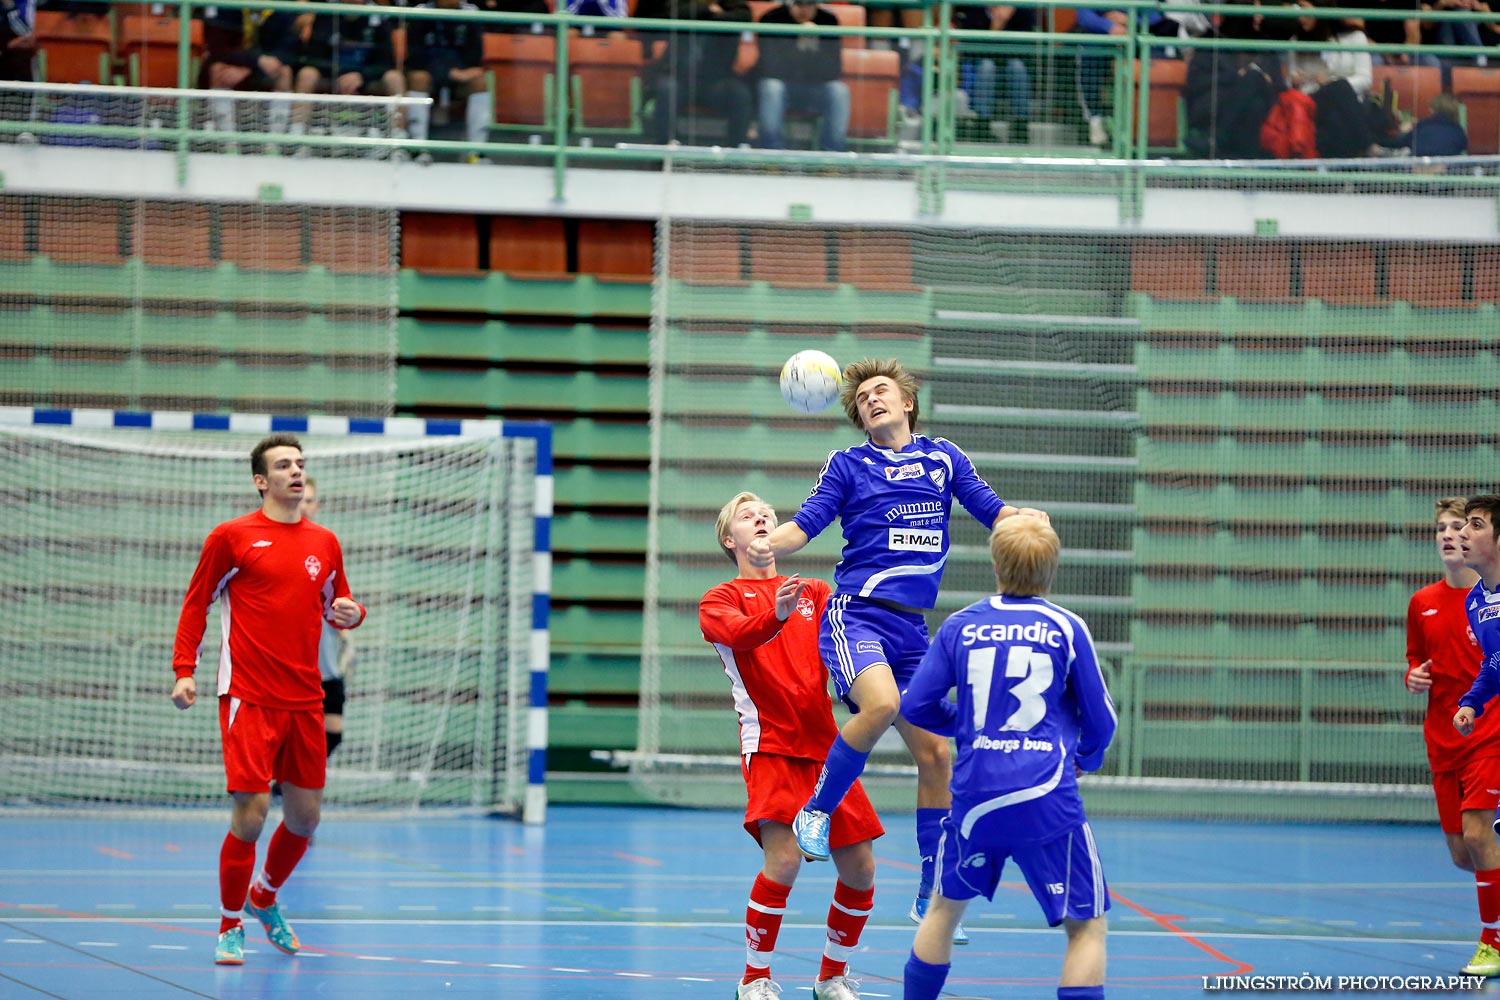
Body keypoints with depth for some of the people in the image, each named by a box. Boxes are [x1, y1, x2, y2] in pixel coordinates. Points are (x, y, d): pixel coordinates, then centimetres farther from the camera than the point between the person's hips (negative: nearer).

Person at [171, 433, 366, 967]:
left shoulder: (325, 543, 11)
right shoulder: (232, 537, -2)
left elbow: (336, 605, 21)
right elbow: (195, 604, 3)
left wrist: (351, 613, -3)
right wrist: (184, 671, -5)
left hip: (305, 700, 5)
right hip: (249, 698, -5)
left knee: (306, 813, 9)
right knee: (251, 812, -11)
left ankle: (265, 899, 35)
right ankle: (230, 927, 5)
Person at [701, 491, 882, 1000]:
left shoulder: (813, 591, 20)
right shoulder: (721, 599, 6)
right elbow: (738, 634, -16)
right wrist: (776, 614, -37)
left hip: (824, 746, 5)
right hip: (770, 745, -5)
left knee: (860, 868, 0)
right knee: (784, 857, -23)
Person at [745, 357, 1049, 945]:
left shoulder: (943, 457, 15)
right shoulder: (848, 465, 7)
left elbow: (993, 511, 12)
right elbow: (806, 524, 1)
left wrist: (1022, 519, -11)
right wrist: (768, 545, -21)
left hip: (911, 629, 4)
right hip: (856, 613, -4)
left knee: (935, 753, 1)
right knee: (881, 703, -34)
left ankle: (932, 896, 11)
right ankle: (816, 811, -14)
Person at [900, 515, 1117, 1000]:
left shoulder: (960, 626, 3)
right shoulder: (1066, 627, -2)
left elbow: (916, 705, 5)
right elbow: (1100, 719, 3)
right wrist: (1086, 758, 25)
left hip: (975, 794, 3)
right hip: (1047, 797, -3)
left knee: (946, 906, 24)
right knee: (1087, 925, 2)